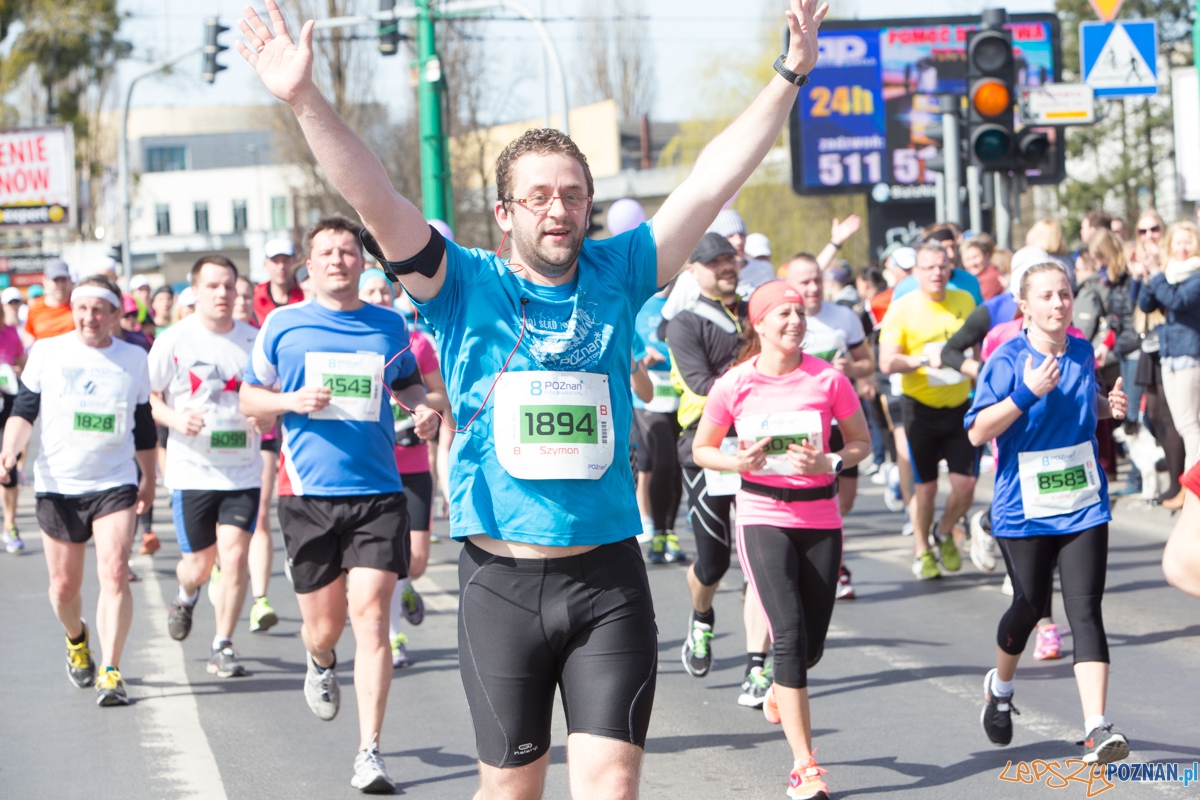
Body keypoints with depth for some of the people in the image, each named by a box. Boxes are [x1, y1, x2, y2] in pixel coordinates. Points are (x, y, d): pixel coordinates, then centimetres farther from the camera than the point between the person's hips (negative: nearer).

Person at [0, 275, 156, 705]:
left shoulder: (134, 358, 5)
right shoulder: (47, 352, 1)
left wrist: (149, 478, 21)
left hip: (115, 484, 0)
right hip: (57, 486, 0)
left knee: (114, 572, -18)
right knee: (64, 585, 8)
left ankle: (110, 672, -17)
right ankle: (76, 639, 40)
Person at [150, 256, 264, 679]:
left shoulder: (254, 340, 2)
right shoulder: (173, 341, -4)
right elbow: (146, 397, 2)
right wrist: (175, 419, -17)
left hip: (242, 472, 1)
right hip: (192, 471, -1)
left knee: (234, 556, -11)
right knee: (199, 564, 5)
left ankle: (223, 647, 3)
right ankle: (185, 596, 43)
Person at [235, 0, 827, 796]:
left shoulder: (616, 275, 5)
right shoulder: (466, 286, -1)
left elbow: (711, 182, 2)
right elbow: (375, 199, -13)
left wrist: (789, 76, -4)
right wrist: (306, 100, -25)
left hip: (608, 578, 1)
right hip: (502, 579, -1)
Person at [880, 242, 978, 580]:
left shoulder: (964, 301, 5)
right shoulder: (902, 309, -8)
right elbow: (887, 363, -13)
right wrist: (924, 358, -26)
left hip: (960, 405, 3)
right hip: (921, 408, -3)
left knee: (966, 484, -2)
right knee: (925, 486, 2)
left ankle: (944, 534, 27)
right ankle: (922, 552, 22)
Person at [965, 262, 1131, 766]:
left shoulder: (1083, 353, 6)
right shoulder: (1008, 360, -9)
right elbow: (978, 432, -15)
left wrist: (1108, 406, 4)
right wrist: (1027, 393, -24)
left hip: (1083, 506, 3)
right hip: (1025, 510, -3)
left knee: (1086, 610, -8)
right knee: (1029, 606, 9)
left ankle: (1096, 729, -15)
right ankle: (1000, 686, 41)